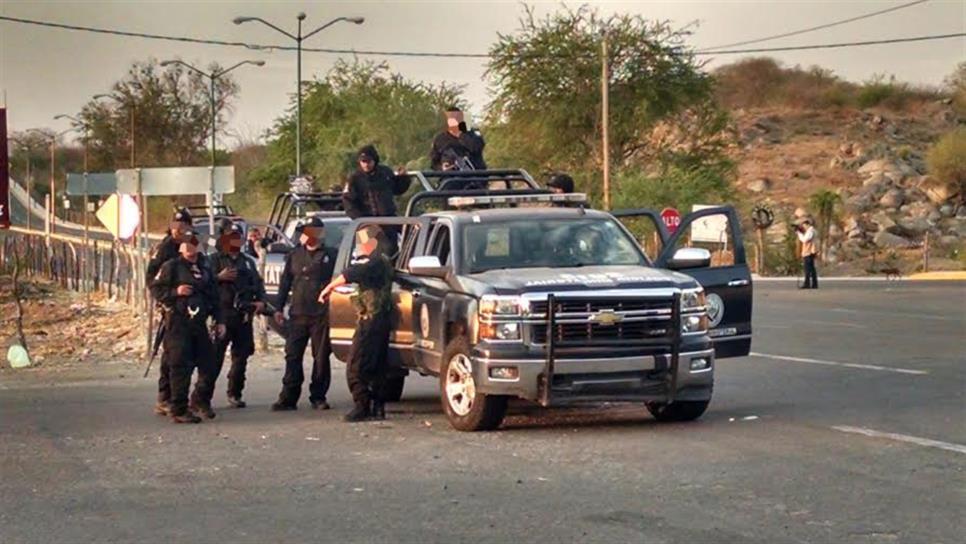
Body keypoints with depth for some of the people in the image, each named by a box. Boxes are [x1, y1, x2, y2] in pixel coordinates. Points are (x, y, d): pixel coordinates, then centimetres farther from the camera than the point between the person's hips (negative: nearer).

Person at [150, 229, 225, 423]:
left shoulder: (204, 270, 19)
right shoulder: (171, 267, -1)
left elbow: (213, 297, 22)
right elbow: (155, 289, -4)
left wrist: (219, 320, 15)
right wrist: (176, 292, -18)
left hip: (199, 324, 6)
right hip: (178, 323, -6)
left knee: (208, 363, 5)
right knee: (181, 368, -7)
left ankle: (201, 400, 28)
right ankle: (179, 410, 0)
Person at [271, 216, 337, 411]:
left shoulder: (330, 255, 4)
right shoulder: (295, 256, 15)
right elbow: (285, 283, 16)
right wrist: (279, 308, 10)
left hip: (322, 314, -3)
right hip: (298, 313, 3)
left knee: (321, 357, 2)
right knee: (293, 356, -1)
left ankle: (318, 397, 10)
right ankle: (289, 397, 1)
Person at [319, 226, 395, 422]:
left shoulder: (373, 261, -14)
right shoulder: (384, 262, 18)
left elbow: (350, 274, -26)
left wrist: (328, 288, -20)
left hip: (370, 320, -10)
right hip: (383, 320, 10)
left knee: (356, 367, -9)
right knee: (377, 367, 13)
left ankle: (362, 406, -12)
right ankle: (378, 406, 14)